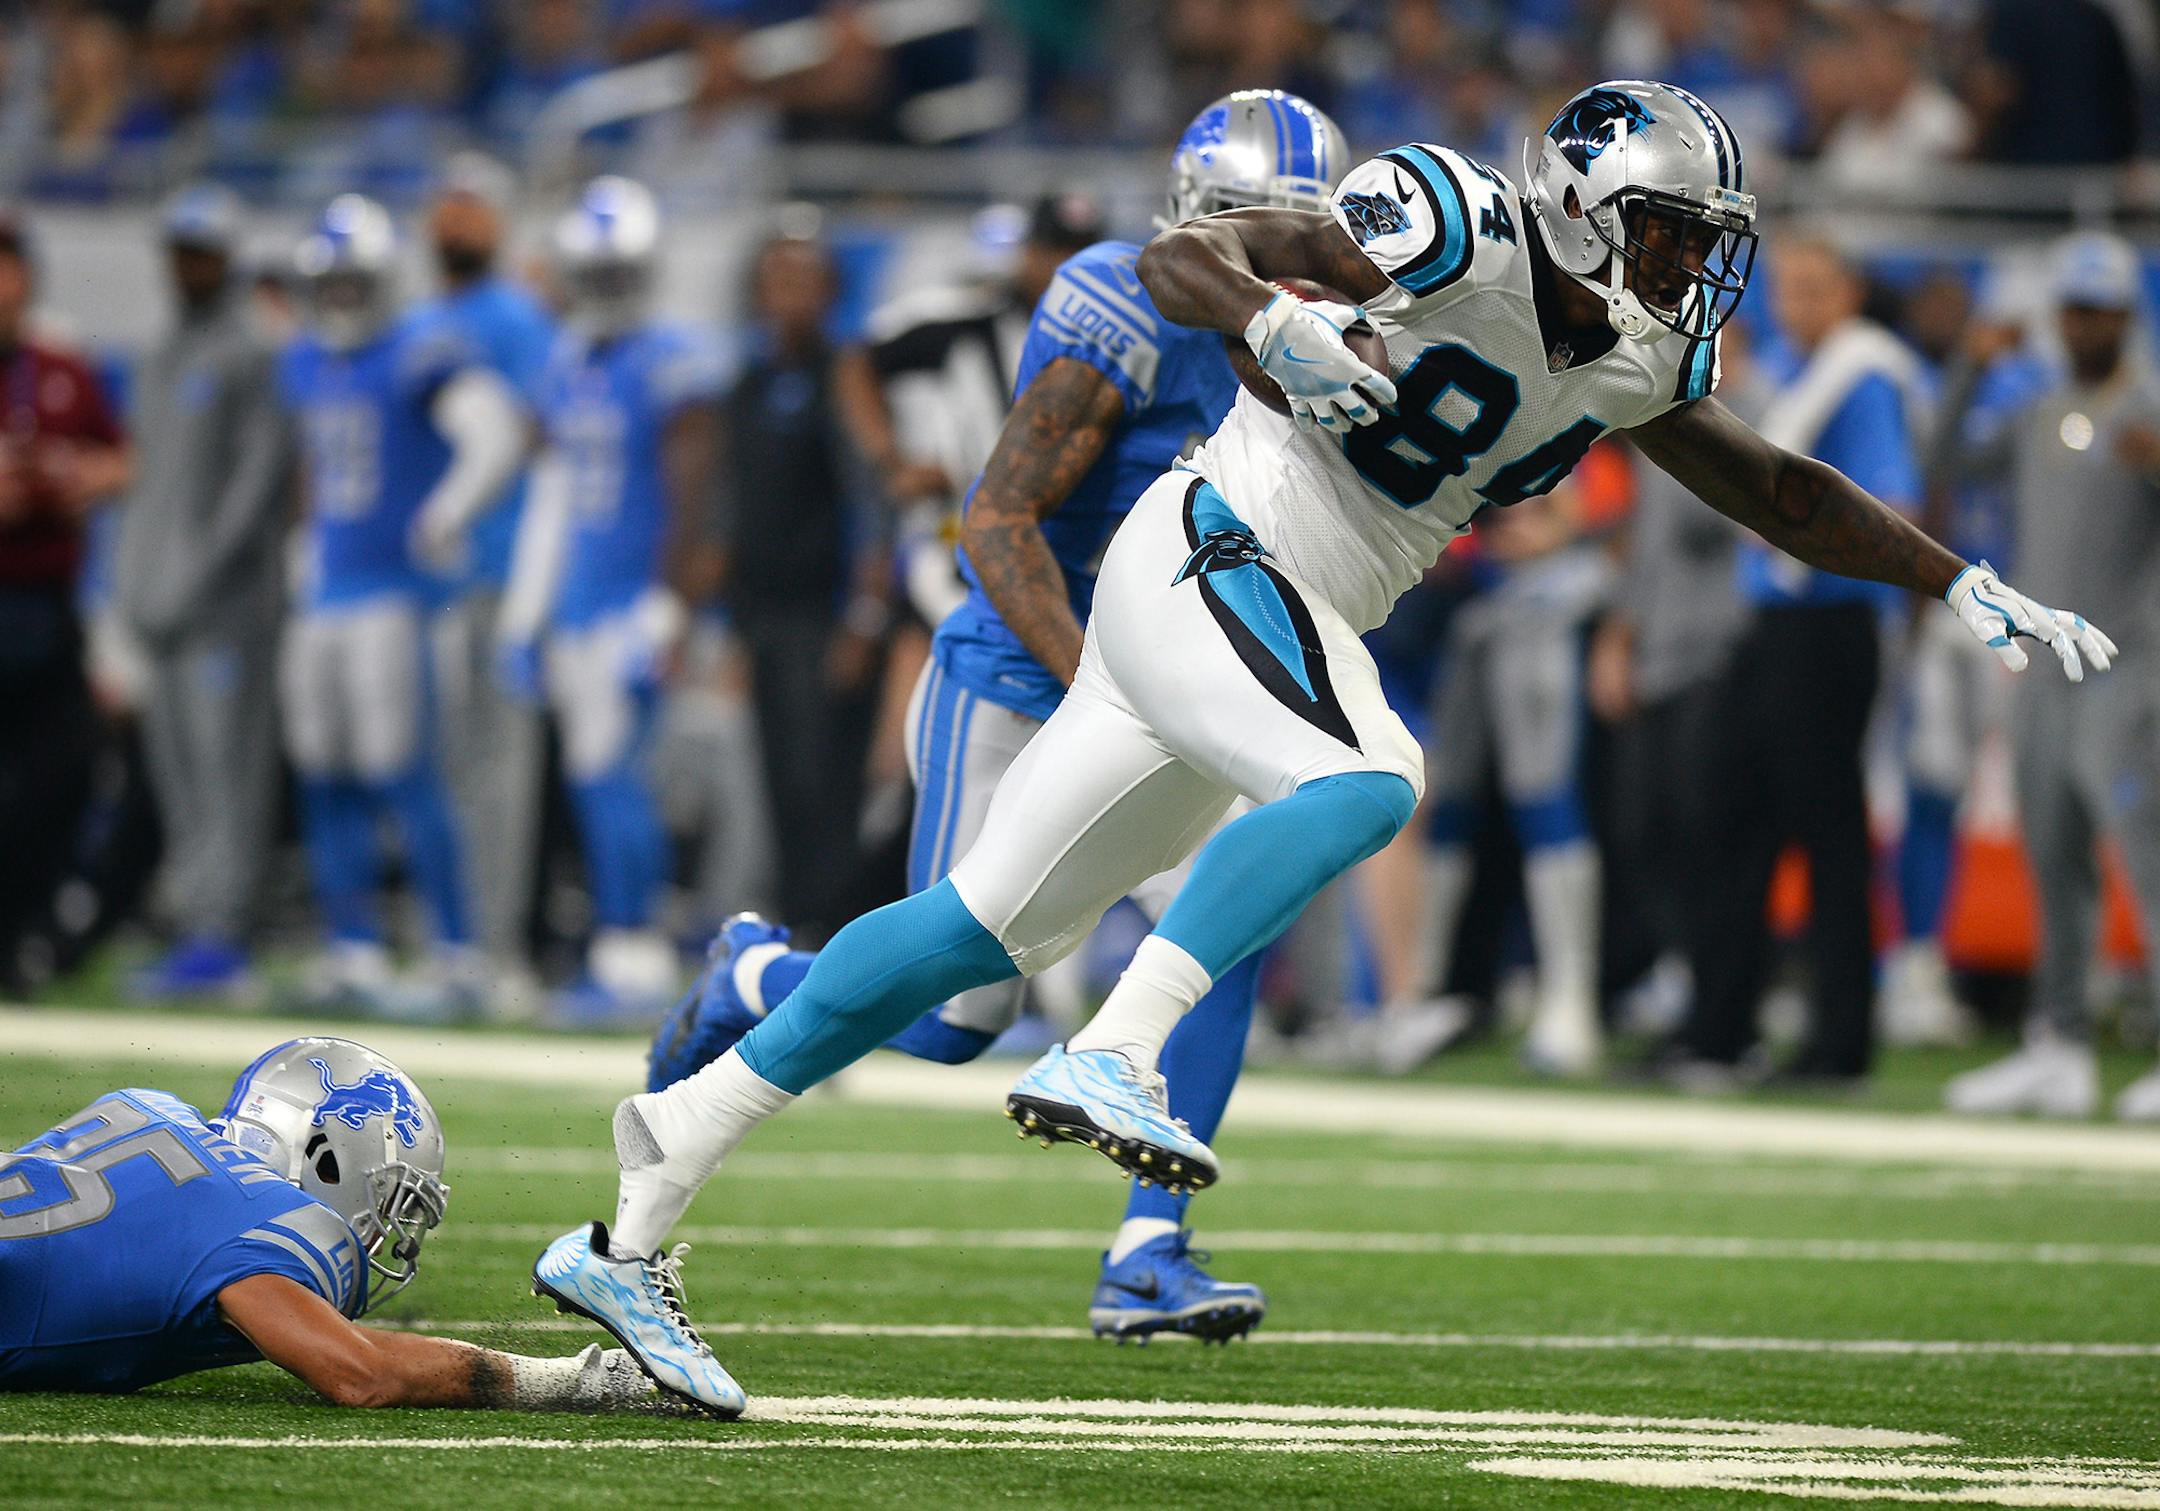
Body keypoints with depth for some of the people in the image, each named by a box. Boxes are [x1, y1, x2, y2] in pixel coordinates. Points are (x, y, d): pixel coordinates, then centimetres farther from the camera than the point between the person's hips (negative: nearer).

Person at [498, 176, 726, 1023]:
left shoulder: (672, 366, -10)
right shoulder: (568, 365, 14)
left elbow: (689, 503, -13)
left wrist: (668, 614, -16)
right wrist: (525, 612, 18)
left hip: (632, 602, -8)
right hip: (575, 602, 8)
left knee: (611, 774, -11)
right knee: (592, 780, 6)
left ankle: (632, 963, -8)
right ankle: (626, 954, 11)